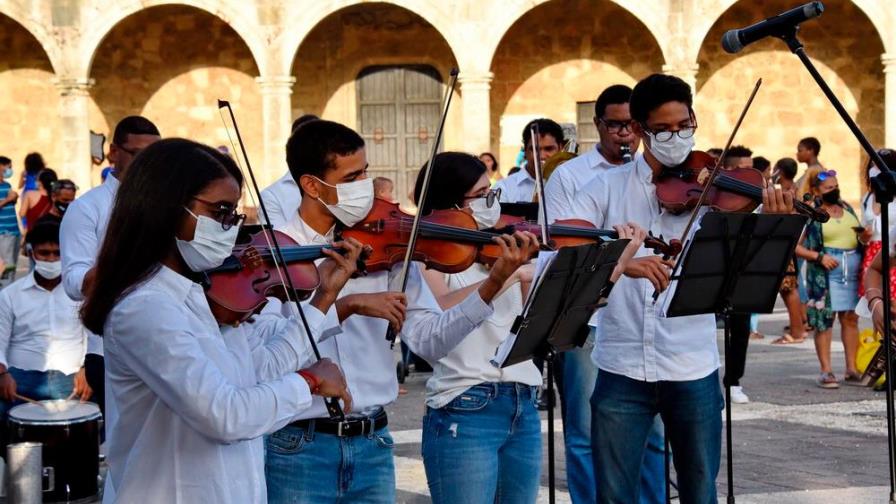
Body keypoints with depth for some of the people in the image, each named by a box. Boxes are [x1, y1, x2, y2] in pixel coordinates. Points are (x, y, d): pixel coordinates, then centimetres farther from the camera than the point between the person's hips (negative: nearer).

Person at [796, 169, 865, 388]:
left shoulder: (846, 207, 13)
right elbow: (796, 246, -8)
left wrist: (864, 237, 3)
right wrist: (819, 257, -18)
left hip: (853, 269, 5)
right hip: (825, 272, -5)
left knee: (851, 318, 6)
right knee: (824, 319, -4)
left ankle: (851, 370, 13)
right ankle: (826, 371, 1)